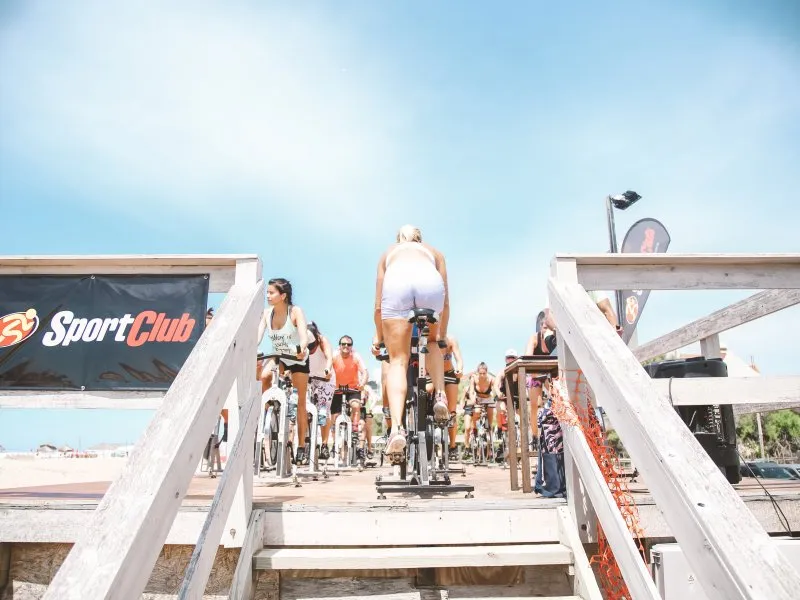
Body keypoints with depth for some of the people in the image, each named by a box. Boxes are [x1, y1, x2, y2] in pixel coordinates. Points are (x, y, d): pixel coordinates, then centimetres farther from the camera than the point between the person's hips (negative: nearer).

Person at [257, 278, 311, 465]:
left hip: (297, 359, -3)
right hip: (278, 357, 3)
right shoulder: (267, 313, -12)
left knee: (300, 401, 2)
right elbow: (257, 336, -19)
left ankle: (301, 446, 12)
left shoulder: (295, 311, -22)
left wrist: (301, 348, -56)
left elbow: (304, 335, -34)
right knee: (264, 376, -31)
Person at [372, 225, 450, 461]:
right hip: (430, 282, 1)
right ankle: (439, 396, 8)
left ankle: (396, 429, -14)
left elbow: (379, 305, 34)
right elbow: (445, 302, 37)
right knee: (432, 342, 28)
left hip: (396, 283, -1)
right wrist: (442, 335, 48)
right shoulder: (433, 251, 40)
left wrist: (378, 336, 45)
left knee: (398, 360, 3)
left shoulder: (389, 252, 39)